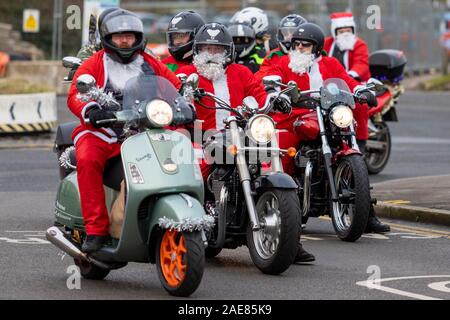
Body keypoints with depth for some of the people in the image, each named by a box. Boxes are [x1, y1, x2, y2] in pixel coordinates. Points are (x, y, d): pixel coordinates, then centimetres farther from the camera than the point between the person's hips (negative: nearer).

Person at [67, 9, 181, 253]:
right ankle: (96, 230, -32)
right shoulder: (94, 64, 11)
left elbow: (177, 87, 18)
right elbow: (75, 96, -2)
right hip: (100, 132, -2)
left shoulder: (151, 65, 19)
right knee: (88, 160, -34)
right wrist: (91, 111, -23)